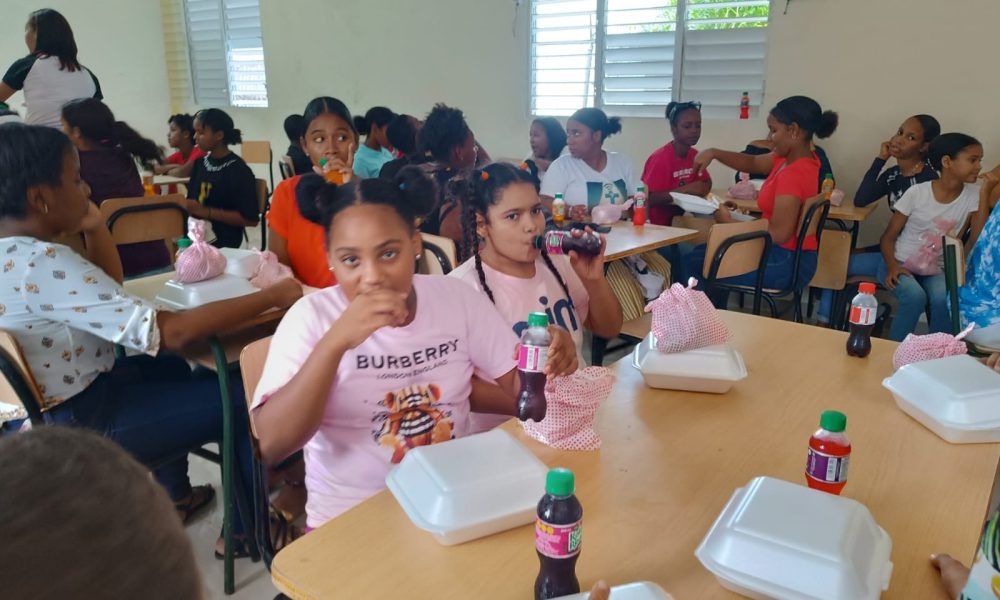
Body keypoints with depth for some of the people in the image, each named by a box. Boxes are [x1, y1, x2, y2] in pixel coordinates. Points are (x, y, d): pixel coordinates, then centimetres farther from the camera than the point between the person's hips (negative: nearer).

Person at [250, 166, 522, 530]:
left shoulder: (457, 298, -4)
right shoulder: (312, 317, -11)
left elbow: (521, 393, 0)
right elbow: (272, 446, -20)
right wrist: (334, 342, -28)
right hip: (348, 515, -2)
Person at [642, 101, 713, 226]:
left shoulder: (694, 155, 4)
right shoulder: (660, 158, -18)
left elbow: (707, 182, 17)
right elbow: (648, 199, -25)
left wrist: (702, 189, -7)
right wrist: (685, 189, -28)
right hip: (654, 224, -7)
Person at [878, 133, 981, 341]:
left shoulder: (973, 195, -3)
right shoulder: (917, 193, -11)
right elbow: (888, 237, -6)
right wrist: (892, 266, -22)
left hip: (935, 272, 2)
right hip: (900, 265, -2)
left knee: (943, 300, -29)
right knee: (915, 296, -31)